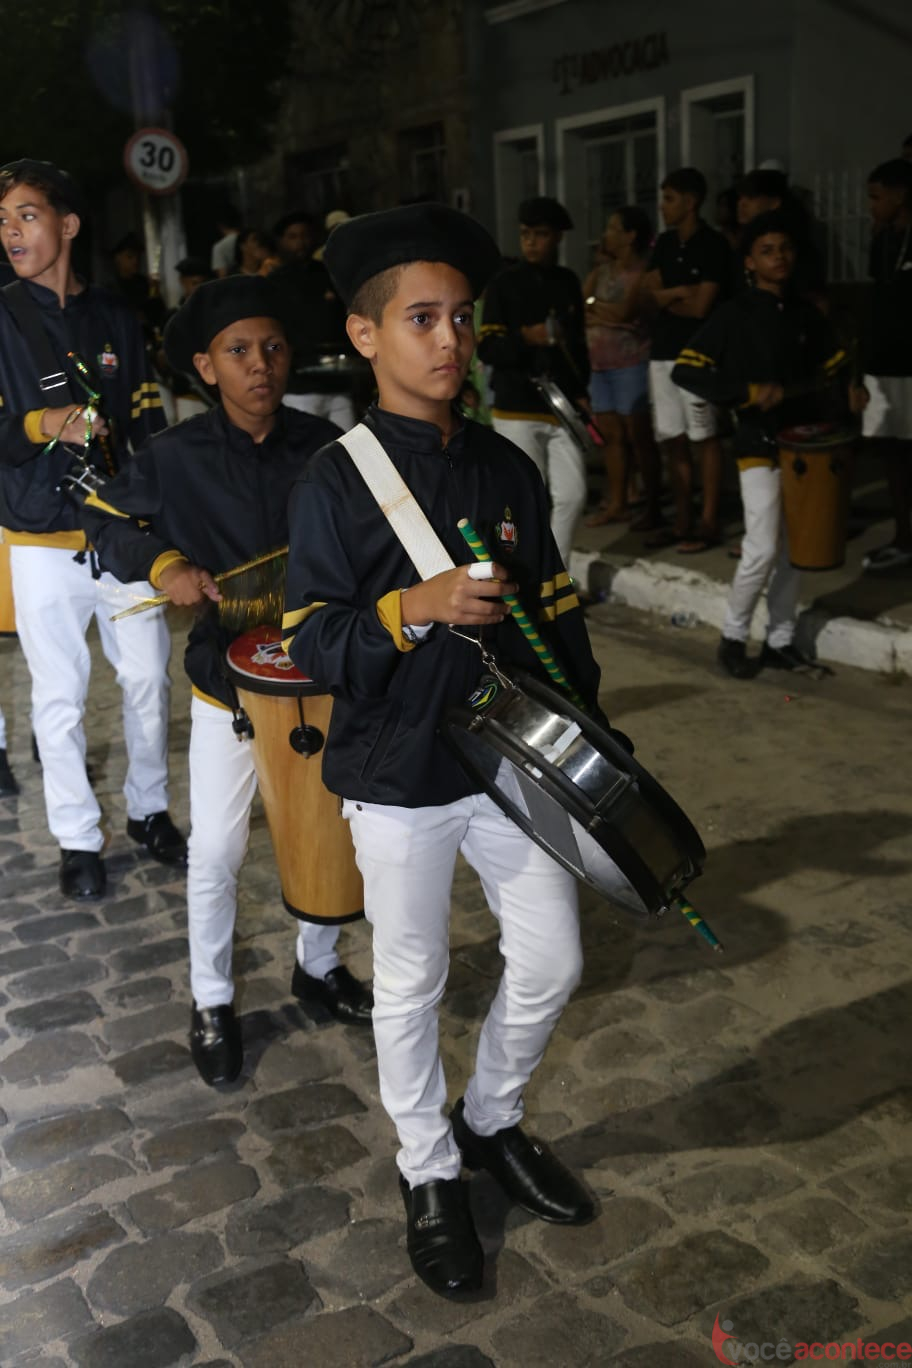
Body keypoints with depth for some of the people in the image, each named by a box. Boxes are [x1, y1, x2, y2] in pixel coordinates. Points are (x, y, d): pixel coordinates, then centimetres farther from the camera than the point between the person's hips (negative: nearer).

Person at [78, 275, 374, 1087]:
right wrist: (164, 563, -18)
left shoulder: (326, 448, -6)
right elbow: (104, 523, 0)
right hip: (229, 679, -2)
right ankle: (212, 1002, 26)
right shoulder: (177, 457, -9)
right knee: (217, 850, 4)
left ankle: (319, 966, 40)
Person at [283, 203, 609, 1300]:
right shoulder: (334, 483, -11)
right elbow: (310, 644, -13)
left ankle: (493, 1119, 40)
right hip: (397, 782, -4)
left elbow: (556, 607, 10)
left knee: (551, 964, 13)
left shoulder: (507, 467, 4)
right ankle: (428, 1174, 34)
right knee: (411, 986, 11)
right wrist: (413, 607, -28)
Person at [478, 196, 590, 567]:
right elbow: (487, 348, -8)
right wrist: (525, 338, -25)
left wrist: (581, 392, 9)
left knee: (572, 494, 1)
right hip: (517, 410, -4)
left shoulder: (568, 282, 11)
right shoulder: (504, 284, -3)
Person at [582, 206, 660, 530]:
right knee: (610, 435, 7)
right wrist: (609, 317, -10)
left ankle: (653, 507, 0)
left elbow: (624, 311, -17)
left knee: (638, 435, -5)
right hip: (598, 364, 7)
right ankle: (616, 504, 14)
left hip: (632, 364, -6)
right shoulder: (599, 271, 14)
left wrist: (593, 304, -2)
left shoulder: (643, 271, -6)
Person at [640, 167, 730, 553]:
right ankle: (682, 521, 14)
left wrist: (664, 298, 2)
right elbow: (647, 292, 7)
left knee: (703, 438, -3)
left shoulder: (713, 245, -6)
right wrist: (679, 292, -8)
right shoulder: (664, 243, 15)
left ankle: (708, 523, 0)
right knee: (673, 441, 7)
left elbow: (700, 306, -12)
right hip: (662, 350, 7)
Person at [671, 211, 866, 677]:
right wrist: (748, 391, -21)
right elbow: (684, 371, -12)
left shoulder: (805, 314, 8)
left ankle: (780, 642, 19)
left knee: (793, 550, 8)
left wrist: (850, 387, -2)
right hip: (759, 445, -5)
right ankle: (733, 637, 7)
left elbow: (833, 362, 20)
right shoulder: (734, 315, -7)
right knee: (762, 549, -12)